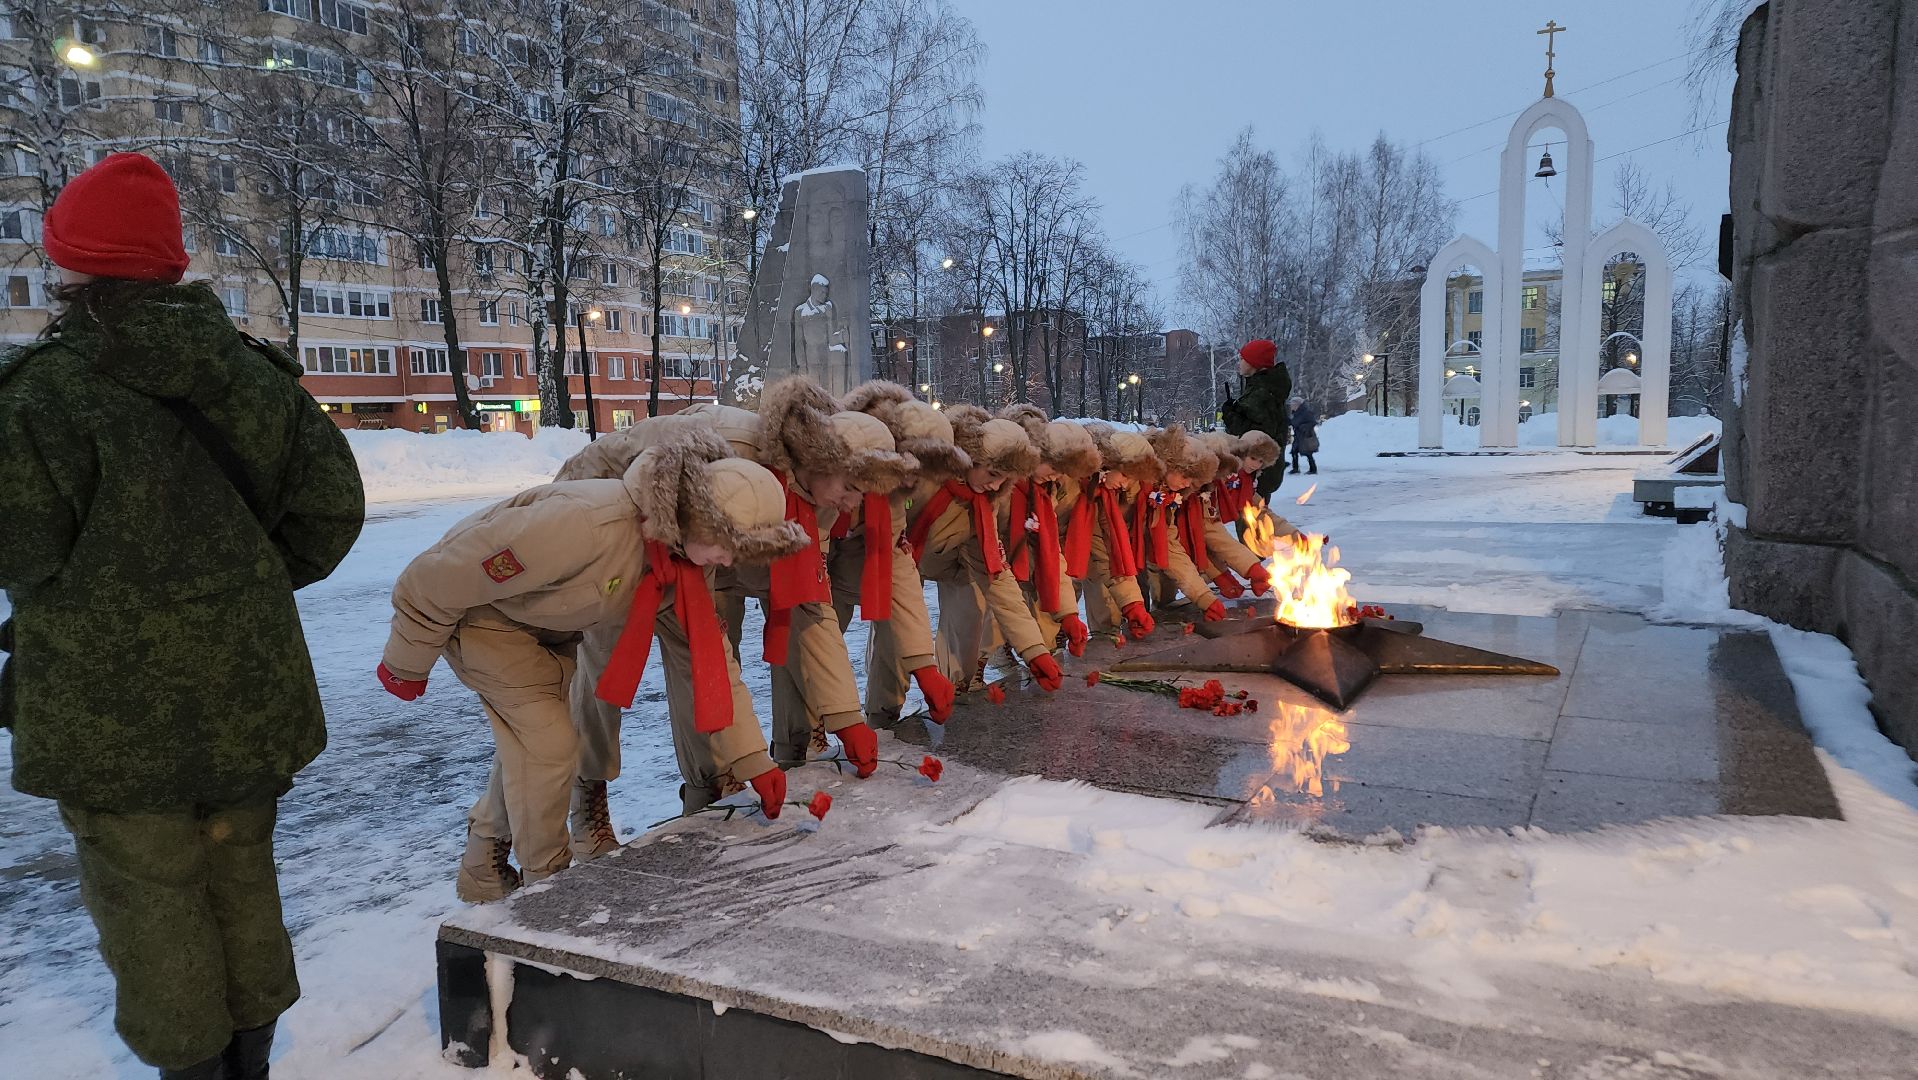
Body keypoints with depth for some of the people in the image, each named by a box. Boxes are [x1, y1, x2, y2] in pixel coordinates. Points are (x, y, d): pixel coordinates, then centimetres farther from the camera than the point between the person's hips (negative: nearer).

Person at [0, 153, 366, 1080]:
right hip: (246, 690, 5)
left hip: (111, 706, -5)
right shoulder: (251, 373, 0)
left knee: (150, 902, 10)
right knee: (241, 876, 18)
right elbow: (333, 502, 1)